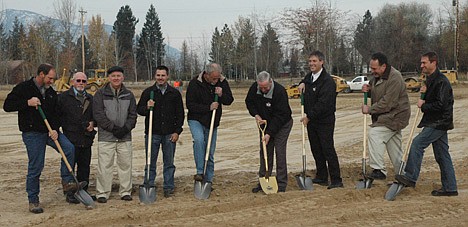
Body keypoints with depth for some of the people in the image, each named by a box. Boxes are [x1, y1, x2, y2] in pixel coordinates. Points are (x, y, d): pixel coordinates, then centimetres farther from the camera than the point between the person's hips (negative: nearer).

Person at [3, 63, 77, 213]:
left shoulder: (51, 93, 12)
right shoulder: (23, 88, -5)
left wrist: (55, 129, -5)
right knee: (35, 167, -3)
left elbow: (56, 113, 12)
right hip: (32, 133, -5)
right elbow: (7, 106, -9)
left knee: (69, 148, -18)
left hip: (50, 131, 5)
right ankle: (33, 200, 10)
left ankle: (67, 182, -6)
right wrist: (27, 103, -21)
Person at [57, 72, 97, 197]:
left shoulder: (90, 99, 15)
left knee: (84, 167, 10)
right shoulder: (63, 97, 0)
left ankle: (83, 191, 20)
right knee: (69, 167, 0)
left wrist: (93, 123, 6)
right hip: (70, 139, -4)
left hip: (86, 139, 5)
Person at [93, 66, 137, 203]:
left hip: (125, 137, 3)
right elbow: (98, 114, -6)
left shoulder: (128, 95, 12)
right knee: (105, 165, -3)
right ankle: (103, 193, 6)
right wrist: (113, 127, -14)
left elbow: (133, 115, 9)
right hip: (106, 136, -3)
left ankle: (125, 191, 16)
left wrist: (126, 128, -9)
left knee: (125, 164, 6)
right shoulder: (100, 94, 2)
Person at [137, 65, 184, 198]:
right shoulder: (148, 92, 3)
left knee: (169, 163, 7)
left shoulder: (175, 93, 6)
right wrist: (147, 107, -17)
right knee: (150, 163, 4)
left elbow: (180, 114, 8)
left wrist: (177, 131, 0)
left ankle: (168, 188, 16)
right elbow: (139, 109, 5)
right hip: (152, 133, -1)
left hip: (170, 134, 1)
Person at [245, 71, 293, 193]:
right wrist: (256, 115, -11)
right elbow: (249, 102, 7)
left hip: (282, 124, -5)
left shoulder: (280, 91, -29)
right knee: (264, 151, 5)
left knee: (279, 152, -9)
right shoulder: (254, 88, -12)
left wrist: (269, 133, -28)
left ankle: (281, 184, -2)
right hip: (265, 123, 5)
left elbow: (280, 115, -28)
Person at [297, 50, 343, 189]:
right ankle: (321, 178, 24)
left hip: (325, 121, -9)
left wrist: (309, 117, -19)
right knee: (316, 150, 13)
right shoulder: (309, 77, 11)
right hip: (311, 120, 9)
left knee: (328, 150, -8)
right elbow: (304, 81, 37)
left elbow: (323, 104, -23)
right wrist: (302, 84, 11)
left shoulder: (327, 81, -17)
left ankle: (336, 180, -3)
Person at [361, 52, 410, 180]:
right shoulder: (377, 76, 9)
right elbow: (376, 92, 26)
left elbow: (387, 103, -26)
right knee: (394, 149, 12)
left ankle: (378, 170, -19)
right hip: (388, 117, 10)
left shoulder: (394, 79, -22)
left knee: (374, 134, -21)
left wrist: (370, 109, -17)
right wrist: (368, 89, 3)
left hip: (395, 116, -10)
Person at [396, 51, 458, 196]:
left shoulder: (441, 81, -16)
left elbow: (441, 104, -23)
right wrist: (425, 92, 5)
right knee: (442, 155, 10)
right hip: (436, 122, 10)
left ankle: (411, 177, -13)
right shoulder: (430, 79, 16)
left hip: (439, 123, -10)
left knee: (417, 143, -16)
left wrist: (423, 106, -12)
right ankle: (449, 188, 15)